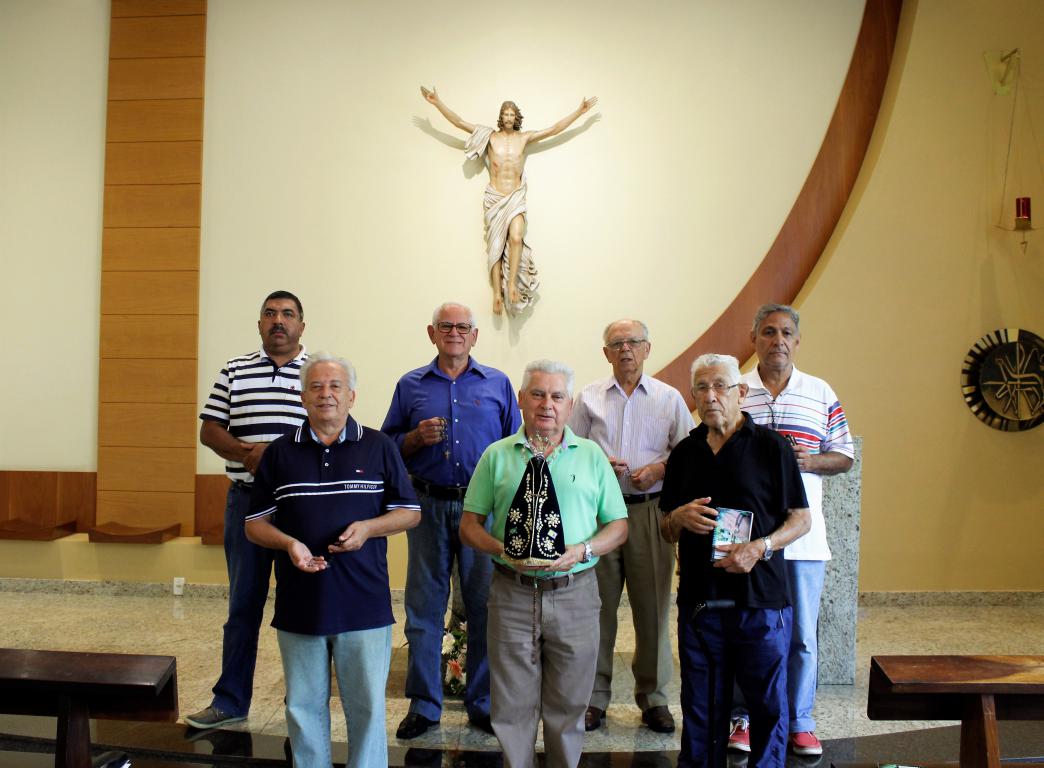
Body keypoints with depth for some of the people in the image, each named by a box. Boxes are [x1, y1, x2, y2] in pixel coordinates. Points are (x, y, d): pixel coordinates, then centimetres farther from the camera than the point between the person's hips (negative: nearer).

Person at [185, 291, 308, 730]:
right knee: (243, 602, 9)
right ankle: (230, 701, 20)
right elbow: (209, 430, 8)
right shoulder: (234, 372, 11)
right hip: (246, 499, 2)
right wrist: (248, 453, -11)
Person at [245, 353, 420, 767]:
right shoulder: (280, 453, 6)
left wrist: (367, 527, -13)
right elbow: (255, 523, 8)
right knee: (303, 707, 13)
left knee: (367, 706, 6)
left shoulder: (379, 447, 3)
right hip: (299, 605, 2)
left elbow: (409, 512, 6)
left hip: (365, 605, -1)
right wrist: (288, 543, -13)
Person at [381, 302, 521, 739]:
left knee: (485, 605, 4)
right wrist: (416, 437, -9)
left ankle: (483, 704, 19)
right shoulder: (411, 386, 10)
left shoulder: (497, 384, 8)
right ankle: (424, 704, 19)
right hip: (428, 505, 1)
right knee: (424, 605, 5)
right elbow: (388, 444, 11)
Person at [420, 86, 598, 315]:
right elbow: (459, 122, 1)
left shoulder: (525, 137, 7)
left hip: (516, 197, 0)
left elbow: (555, 129, 9)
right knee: (495, 245, -2)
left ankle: (512, 283, -17)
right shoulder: (490, 136, 4)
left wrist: (580, 110, 8)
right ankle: (497, 293, -2)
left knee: (516, 238, -24)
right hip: (494, 197, 0)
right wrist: (437, 103, -6)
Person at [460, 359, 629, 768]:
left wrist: (582, 550, -12)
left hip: (574, 593, 1)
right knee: (513, 703, 8)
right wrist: (504, 550, -13)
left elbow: (618, 526, 6)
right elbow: (470, 524, 5)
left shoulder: (592, 455, 6)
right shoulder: (497, 455, 4)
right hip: (512, 594, 0)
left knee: (568, 703, 12)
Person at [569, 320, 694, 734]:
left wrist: (659, 469, -10)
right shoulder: (588, 397, 10)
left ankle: (653, 697, 20)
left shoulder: (669, 398, 9)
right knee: (597, 606, 4)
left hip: (650, 510, 0)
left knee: (653, 607, 4)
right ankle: (594, 696, 17)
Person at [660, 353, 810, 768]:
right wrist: (680, 517, -6)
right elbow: (666, 530, 17)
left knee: (768, 703, 7)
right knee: (701, 709, 10)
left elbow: (801, 519, 1)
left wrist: (759, 547, -16)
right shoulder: (684, 453, 11)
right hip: (698, 604, 3)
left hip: (761, 601, -3)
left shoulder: (771, 446, -1)